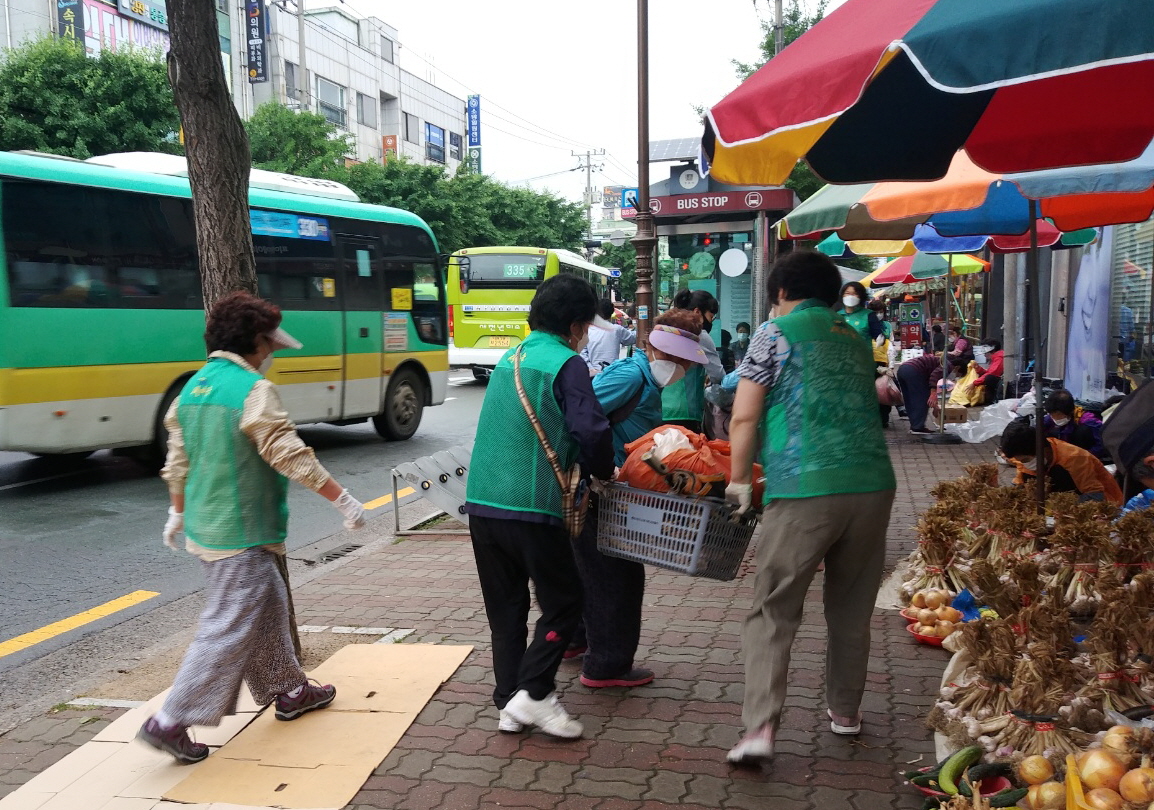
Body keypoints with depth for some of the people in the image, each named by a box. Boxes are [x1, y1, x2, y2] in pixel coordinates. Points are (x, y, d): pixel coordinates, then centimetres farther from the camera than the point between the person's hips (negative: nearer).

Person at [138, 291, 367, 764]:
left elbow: (178, 461, 16)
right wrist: (342, 498, -15)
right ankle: (170, 722, 2)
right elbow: (290, 456, -21)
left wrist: (178, 514, 27)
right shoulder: (254, 389, -18)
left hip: (203, 527, 9)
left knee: (269, 608, 20)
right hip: (242, 533, -9)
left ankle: (287, 690, 32)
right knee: (229, 628, -1)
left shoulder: (193, 386, 9)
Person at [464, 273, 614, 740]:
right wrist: (602, 472, 5)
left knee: (505, 607, 14)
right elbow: (591, 432, -14)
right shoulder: (567, 364, -7)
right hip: (532, 507, -7)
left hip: (482, 503, 7)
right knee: (563, 601, 8)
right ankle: (533, 692, 2)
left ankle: (509, 704, 18)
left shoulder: (509, 359, 16)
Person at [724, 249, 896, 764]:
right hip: (872, 485, 6)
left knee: (773, 612, 1)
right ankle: (845, 711, 32)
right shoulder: (855, 341, 20)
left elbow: (744, 418, -3)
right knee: (852, 610, 18)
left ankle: (759, 727, -8)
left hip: (804, 490, -5)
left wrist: (739, 480, 7)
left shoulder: (775, 333, 3)